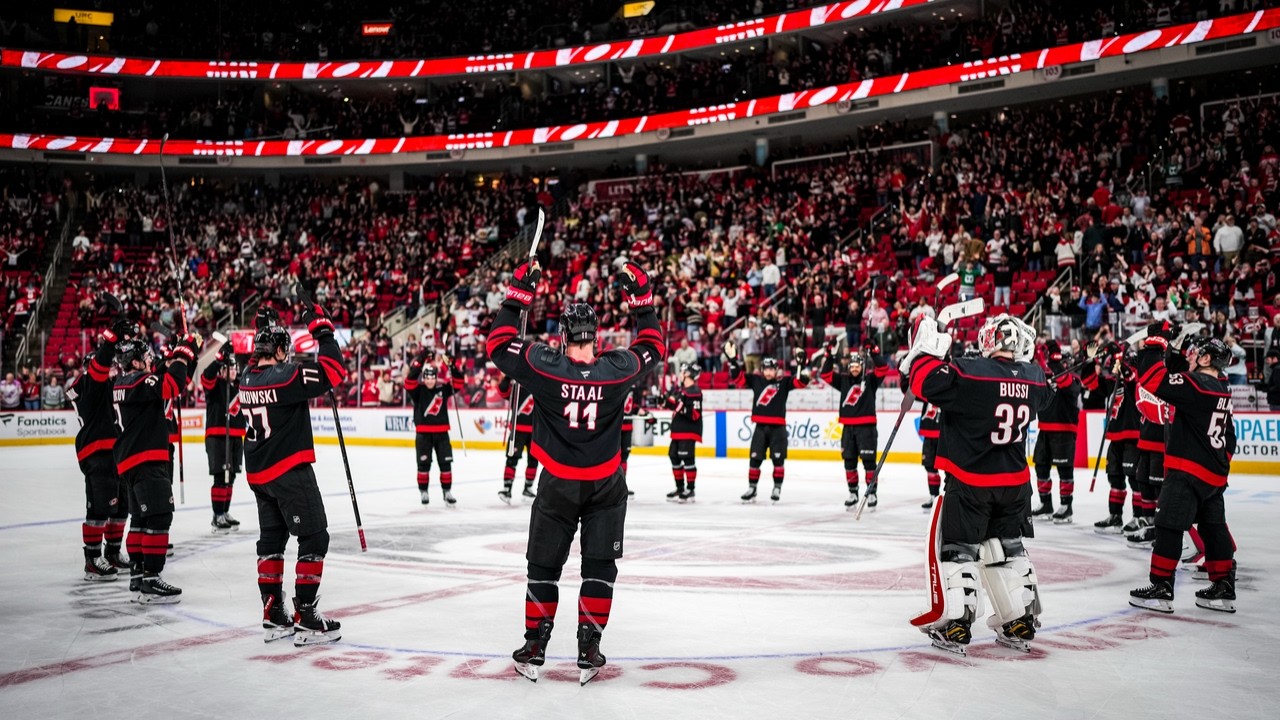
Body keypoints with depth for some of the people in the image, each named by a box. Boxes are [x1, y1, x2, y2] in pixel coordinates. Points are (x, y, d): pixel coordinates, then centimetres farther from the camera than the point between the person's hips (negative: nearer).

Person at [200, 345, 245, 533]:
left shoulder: (240, 386, 14)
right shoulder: (214, 384, -6)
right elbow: (206, 376, -27)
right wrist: (221, 357, -35)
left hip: (236, 437, 7)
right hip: (216, 436, -7)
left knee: (230, 477, 11)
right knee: (220, 477, -9)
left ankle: (225, 513, 21)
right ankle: (217, 517, -5)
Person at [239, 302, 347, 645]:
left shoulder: (247, 378, 4)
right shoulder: (286, 376, -18)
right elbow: (333, 371, -23)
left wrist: (264, 328, 21)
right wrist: (322, 328, -15)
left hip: (258, 474, 8)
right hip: (290, 471, -8)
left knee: (272, 539, 15)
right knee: (314, 538, -2)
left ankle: (273, 616, 20)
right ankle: (306, 617, -3)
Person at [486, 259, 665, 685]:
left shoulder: (542, 366, -16)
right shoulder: (619, 369, -12)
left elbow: (499, 343, -2)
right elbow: (654, 348, 8)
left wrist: (518, 293, 1)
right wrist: (641, 298, 12)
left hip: (557, 485, 0)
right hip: (607, 488, 1)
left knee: (543, 566, 13)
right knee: (600, 567, 10)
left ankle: (534, 649, 17)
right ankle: (588, 651, 8)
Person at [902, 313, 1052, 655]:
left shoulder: (971, 372, -19)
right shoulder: (1034, 377, 0)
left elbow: (928, 382, -25)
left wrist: (925, 351, -10)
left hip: (969, 480, -5)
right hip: (1015, 481, 5)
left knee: (955, 546, 5)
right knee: (1008, 547, 18)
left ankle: (954, 625, 2)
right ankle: (1021, 623, 23)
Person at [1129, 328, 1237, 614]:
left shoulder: (1196, 384, -15)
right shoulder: (1222, 390, 14)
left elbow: (1153, 379, -23)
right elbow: (1229, 437, 20)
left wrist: (1155, 341, -15)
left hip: (1187, 470, -9)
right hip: (1214, 474, 9)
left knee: (1169, 526, -5)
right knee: (1214, 528, 14)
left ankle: (1161, 588, -3)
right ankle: (1223, 589, 20)